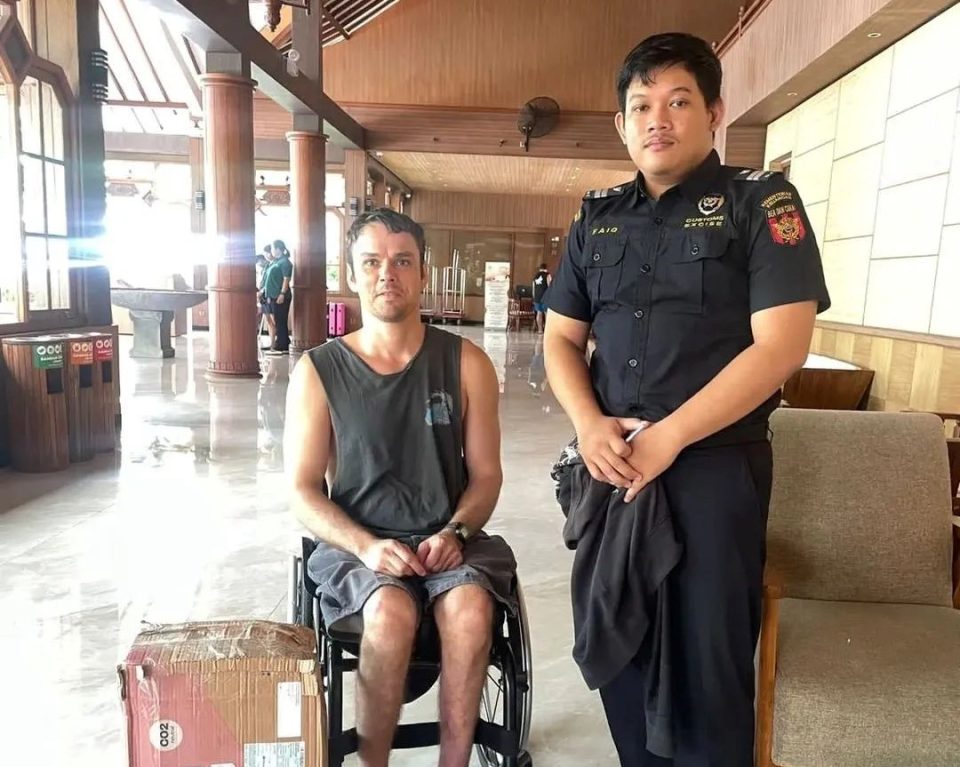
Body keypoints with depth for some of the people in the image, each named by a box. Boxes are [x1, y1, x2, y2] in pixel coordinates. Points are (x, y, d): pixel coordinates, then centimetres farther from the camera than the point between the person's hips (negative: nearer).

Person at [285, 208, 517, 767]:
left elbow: (486, 474, 3)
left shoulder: (466, 363, 0)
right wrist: (366, 546, -17)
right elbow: (304, 491, -2)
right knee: (391, 612, -31)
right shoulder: (319, 371, -3)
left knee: (471, 610, -29)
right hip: (357, 544, 0)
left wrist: (455, 533, -15)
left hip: (449, 538, 1)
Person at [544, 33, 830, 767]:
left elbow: (780, 347, -12)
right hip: (614, 461, 5)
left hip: (715, 464, -4)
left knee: (708, 651, 7)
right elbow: (561, 336, 11)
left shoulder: (762, 202, -3)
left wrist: (668, 437, -17)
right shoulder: (598, 217, 11)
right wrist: (589, 424, -7)